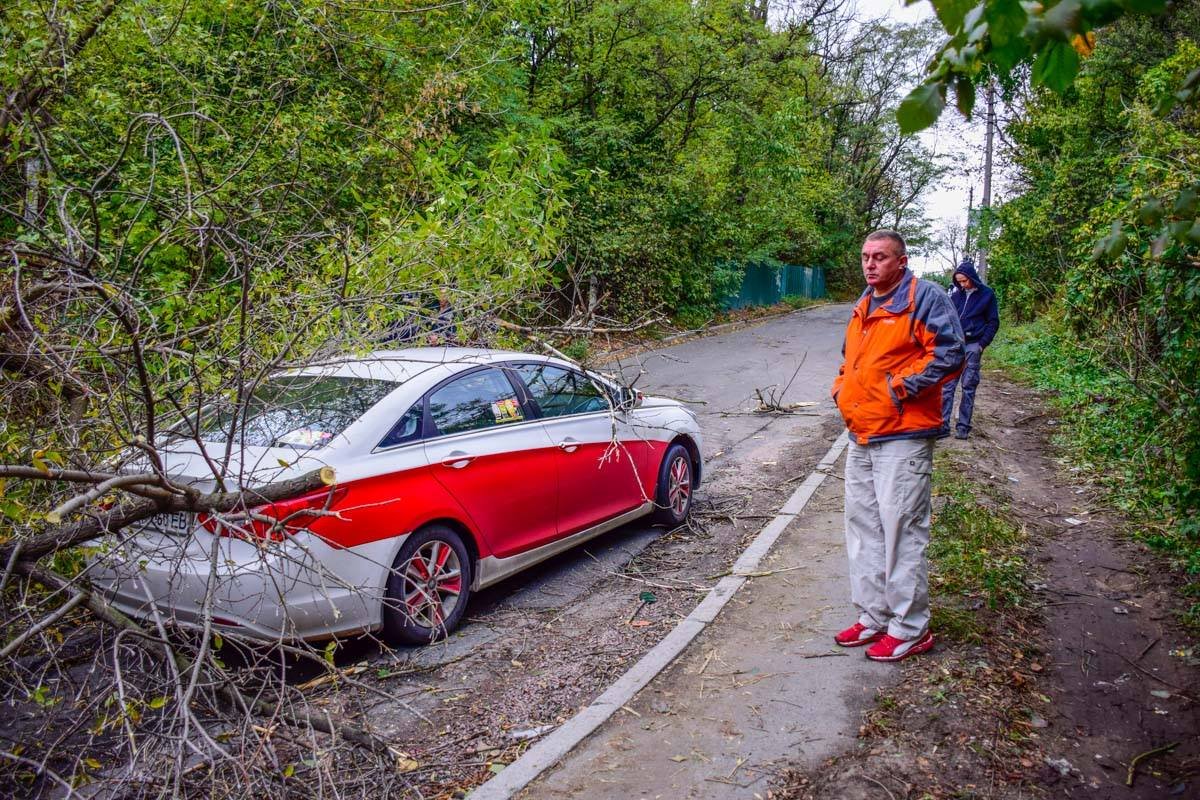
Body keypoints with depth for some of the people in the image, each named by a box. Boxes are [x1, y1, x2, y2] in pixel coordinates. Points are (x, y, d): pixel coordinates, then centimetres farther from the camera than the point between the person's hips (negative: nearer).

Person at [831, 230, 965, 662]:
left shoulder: (924, 297, -7)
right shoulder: (863, 306, 18)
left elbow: (949, 352, -16)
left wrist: (902, 387, -17)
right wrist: (842, 387, 11)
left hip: (902, 438, -9)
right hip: (861, 437, 9)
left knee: (902, 531, -4)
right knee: (863, 526, 14)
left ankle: (910, 629, 9)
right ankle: (873, 617, 26)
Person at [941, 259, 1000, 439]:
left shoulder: (987, 294, 1)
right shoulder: (955, 292, 5)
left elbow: (993, 322, 4)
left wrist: (982, 344, -5)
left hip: (973, 346, -2)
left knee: (969, 386, 2)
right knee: (947, 384, -3)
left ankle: (963, 426, 6)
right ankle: (943, 422, 1)